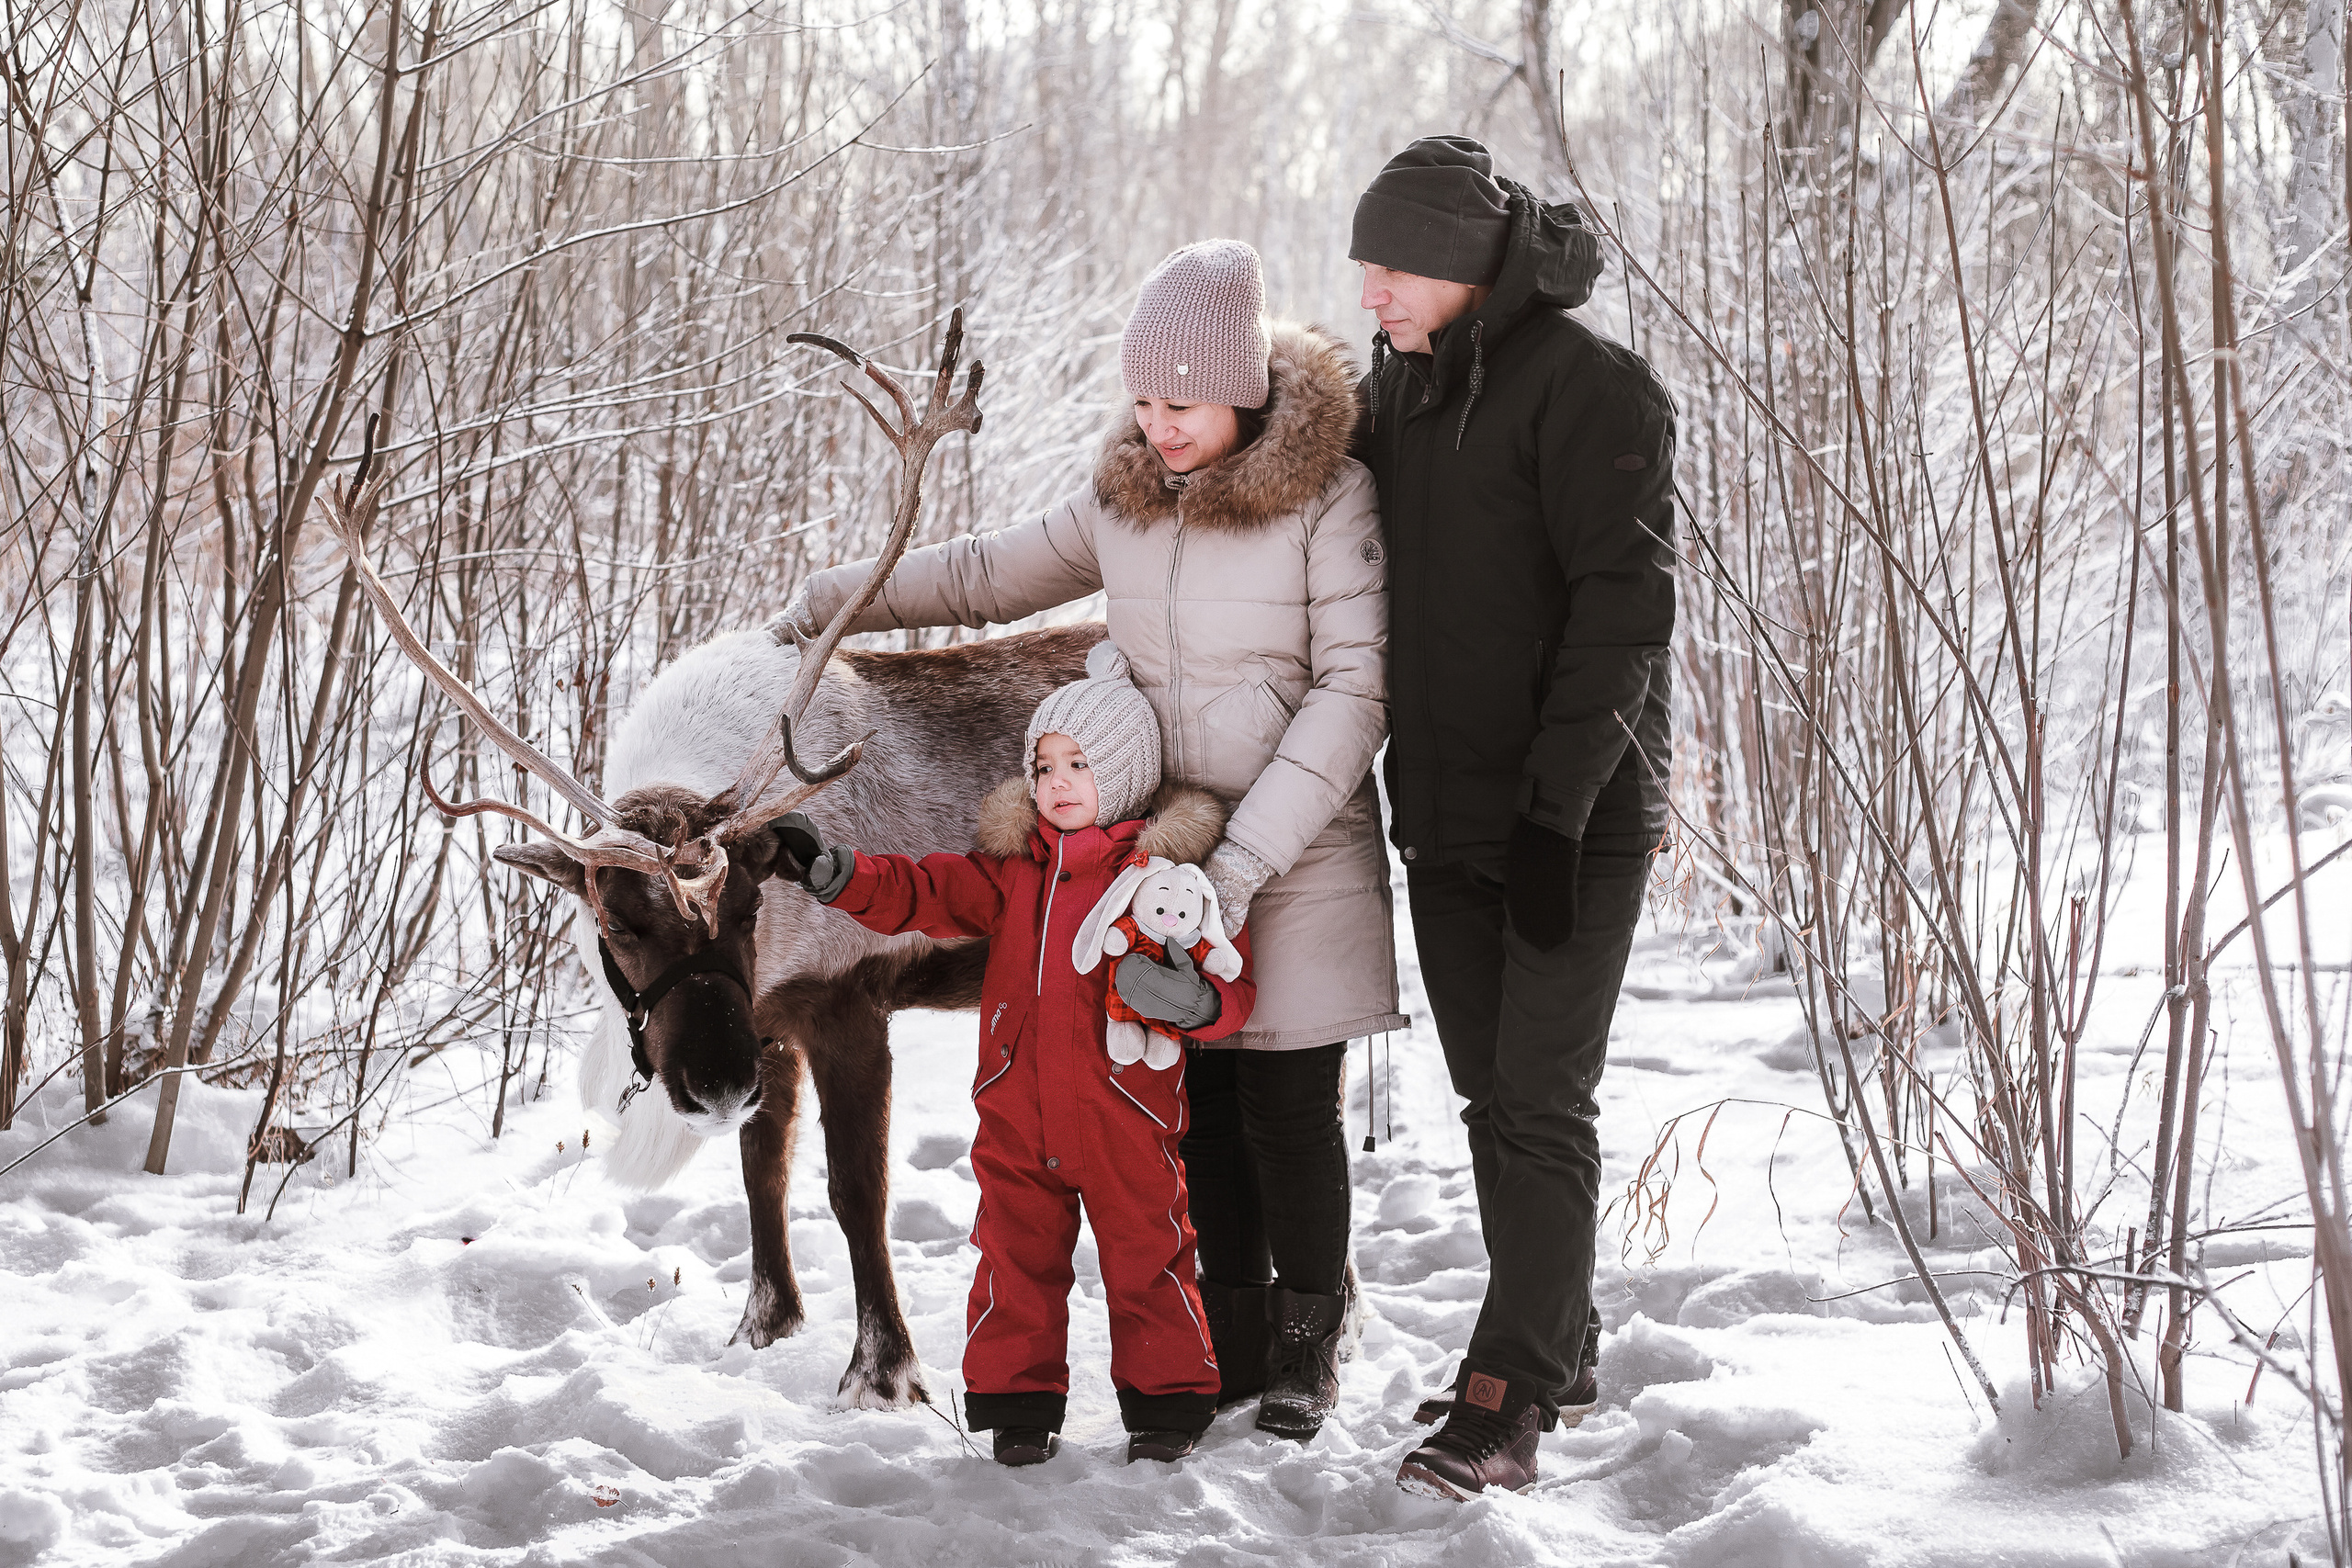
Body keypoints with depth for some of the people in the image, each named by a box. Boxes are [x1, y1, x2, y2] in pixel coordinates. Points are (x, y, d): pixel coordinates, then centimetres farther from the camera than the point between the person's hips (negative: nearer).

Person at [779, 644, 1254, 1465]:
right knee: (1018, 1255, 9)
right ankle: (1016, 1398, 21)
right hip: (1018, 1116, 4)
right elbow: (924, 892, 4)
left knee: (1145, 1257, 5)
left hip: (1124, 1115, -3)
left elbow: (1232, 981, -5)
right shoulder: (1013, 867, 8)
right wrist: (838, 874, -11)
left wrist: (1195, 998, -28)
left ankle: (1167, 1398, 19)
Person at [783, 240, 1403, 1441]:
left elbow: (1353, 689, -13)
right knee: (1199, 1102, 6)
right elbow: (996, 573, 22)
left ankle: (1308, 1342, 17)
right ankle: (1232, 1339, 19)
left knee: (1288, 1105, -1)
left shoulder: (1326, 495, -10)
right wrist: (839, 598, 19)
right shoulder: (1127, 496, 6)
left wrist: (1248, 854, -17)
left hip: (1299, 850, -4)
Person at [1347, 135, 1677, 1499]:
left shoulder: (1590, 387, -13)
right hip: (1445, 818, 8)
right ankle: (1560, 1353, 25)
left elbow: (1624, 606, -18)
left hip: (1576, 820, -8)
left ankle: (1508, 1403, -6)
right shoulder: (1400, 384, 11)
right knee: (1495, 1096, 13)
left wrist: (1557, 802, -22)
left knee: (1541, 1105, -7)